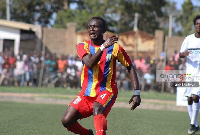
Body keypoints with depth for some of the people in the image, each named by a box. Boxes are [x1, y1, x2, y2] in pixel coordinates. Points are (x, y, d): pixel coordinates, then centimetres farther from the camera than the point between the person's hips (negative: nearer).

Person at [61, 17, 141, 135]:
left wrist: (137, 93, -3)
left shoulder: (114, 48, -2)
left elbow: (130, 67, 5)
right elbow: (89, 64, -19)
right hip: (86, 94, 4)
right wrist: (103, 46, -29)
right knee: (66, 121, -9)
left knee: (97, 108, -36)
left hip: (106, 92, -3)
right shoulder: (83, 46, 1)